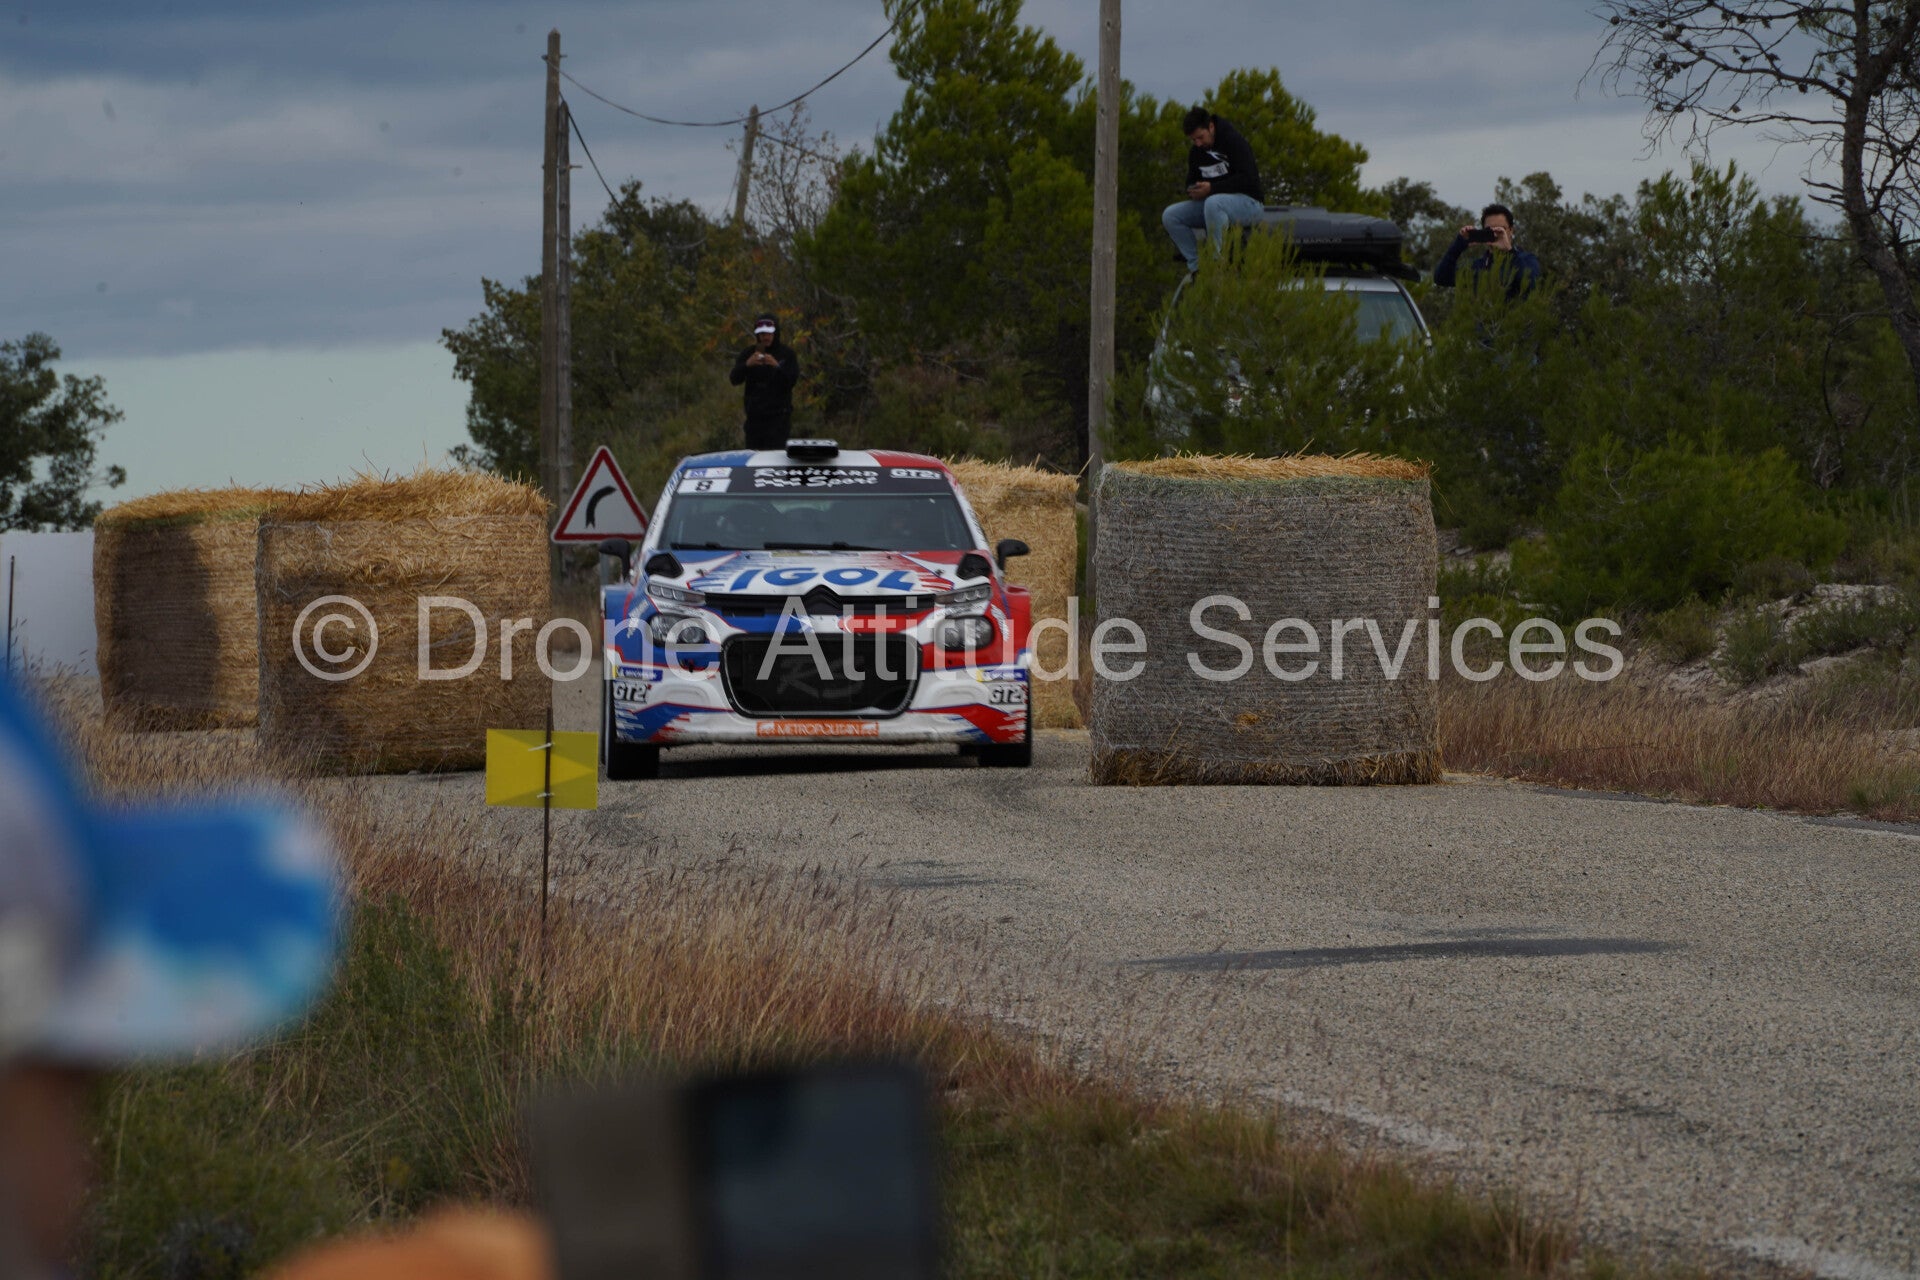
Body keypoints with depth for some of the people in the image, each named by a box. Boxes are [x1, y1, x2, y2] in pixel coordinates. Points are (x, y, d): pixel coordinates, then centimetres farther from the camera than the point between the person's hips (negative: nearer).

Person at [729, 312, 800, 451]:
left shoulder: (786, 354, 1)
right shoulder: (748, 354, 6)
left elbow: (792, 380, -10)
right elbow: (734, 379, -5)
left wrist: (777, 366, -27)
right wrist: (747, 364, -24)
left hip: (778, 415, -3)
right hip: (755, 414, 3)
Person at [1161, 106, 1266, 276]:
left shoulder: (1235, 142, -13)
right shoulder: (1196, 153, 10)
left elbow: (1248, 179, -22)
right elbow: (1191, 182, 17)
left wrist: (1212, 188, -28)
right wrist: (1193, 191, -11)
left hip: (1248, 202, -8)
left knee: (1212, 204, -40)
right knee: (1170, 216, -9)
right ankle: (1195, 265, -11)